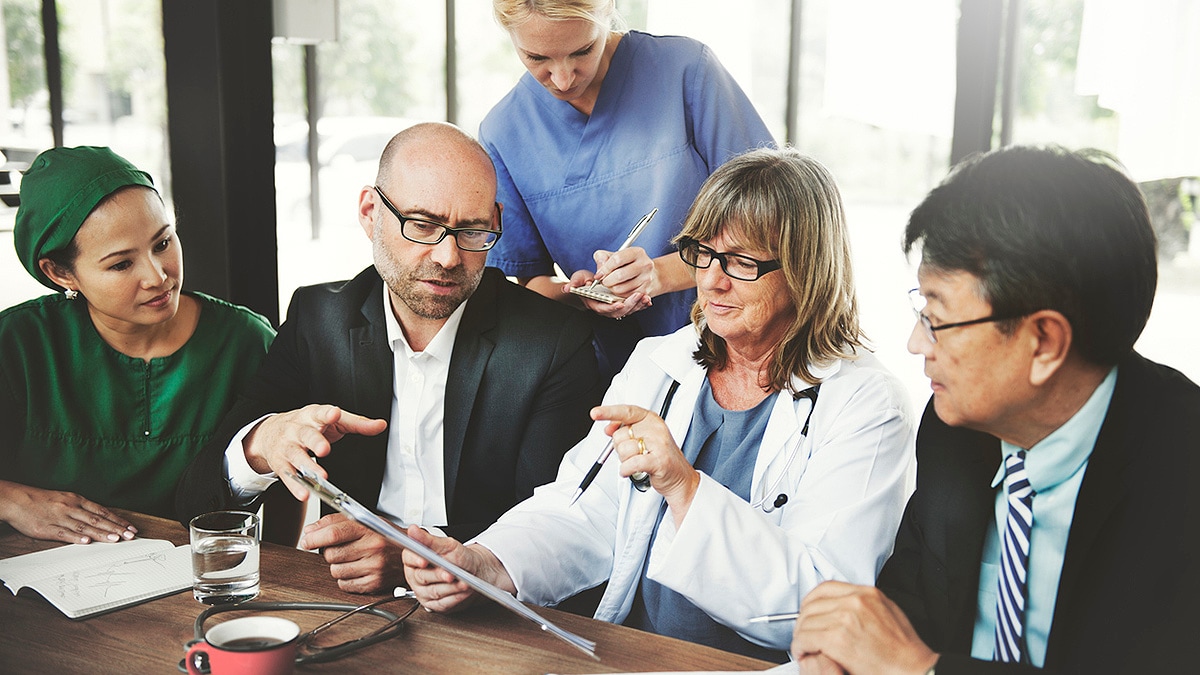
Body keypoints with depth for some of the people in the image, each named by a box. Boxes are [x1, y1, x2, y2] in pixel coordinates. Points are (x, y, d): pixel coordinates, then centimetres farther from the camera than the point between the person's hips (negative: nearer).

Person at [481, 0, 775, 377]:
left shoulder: (685, 69, -8)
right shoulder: (501, 133, 0)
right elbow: (529, 278, 8)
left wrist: (661, 274, -19)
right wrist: (574, 293, -15)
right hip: (614, 372, 3)